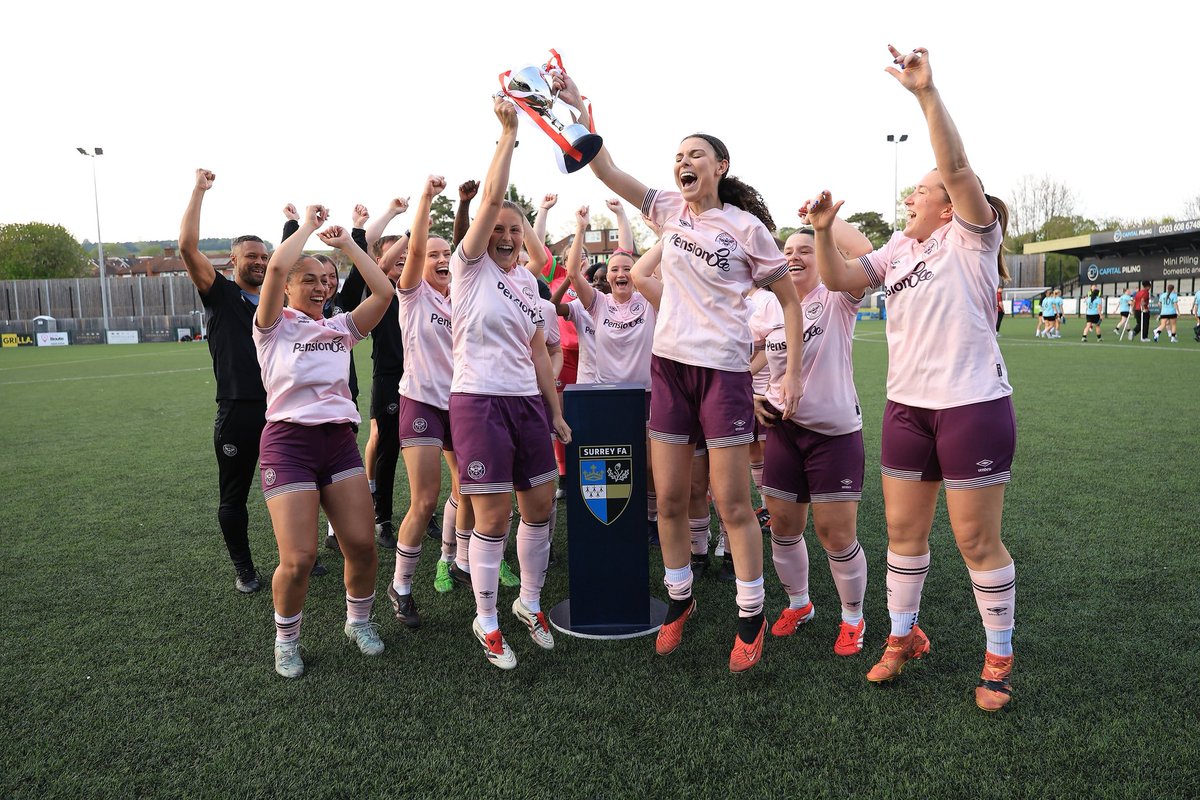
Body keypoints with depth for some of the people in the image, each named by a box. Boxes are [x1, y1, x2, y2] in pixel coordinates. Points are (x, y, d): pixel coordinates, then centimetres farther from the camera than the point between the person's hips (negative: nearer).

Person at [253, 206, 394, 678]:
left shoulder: (340, 328, 15)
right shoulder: (274, 327, 2)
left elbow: (383, 291, 2)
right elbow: (277, 267, -15)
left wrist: (347, 244, 8)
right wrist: (307, 225, -1)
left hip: (340, 440, 4)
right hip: (289, 441, -4)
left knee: (362, 545, -1)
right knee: (298, 560, -9)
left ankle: (359, 622, 26)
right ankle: (286, 640, 18)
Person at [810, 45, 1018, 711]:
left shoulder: (973, 238, -5)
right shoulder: (898, 249, 13)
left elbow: (956, 167, -20)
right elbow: (838, 279, 11)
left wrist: (927, 92, -27)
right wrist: (823, 230, -5)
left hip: (973, 405, -6)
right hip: (906, 406, 6)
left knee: (977, 538, 2)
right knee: (903, 528, 12)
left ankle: (1000, 658, 20)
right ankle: (903, 637, 28)